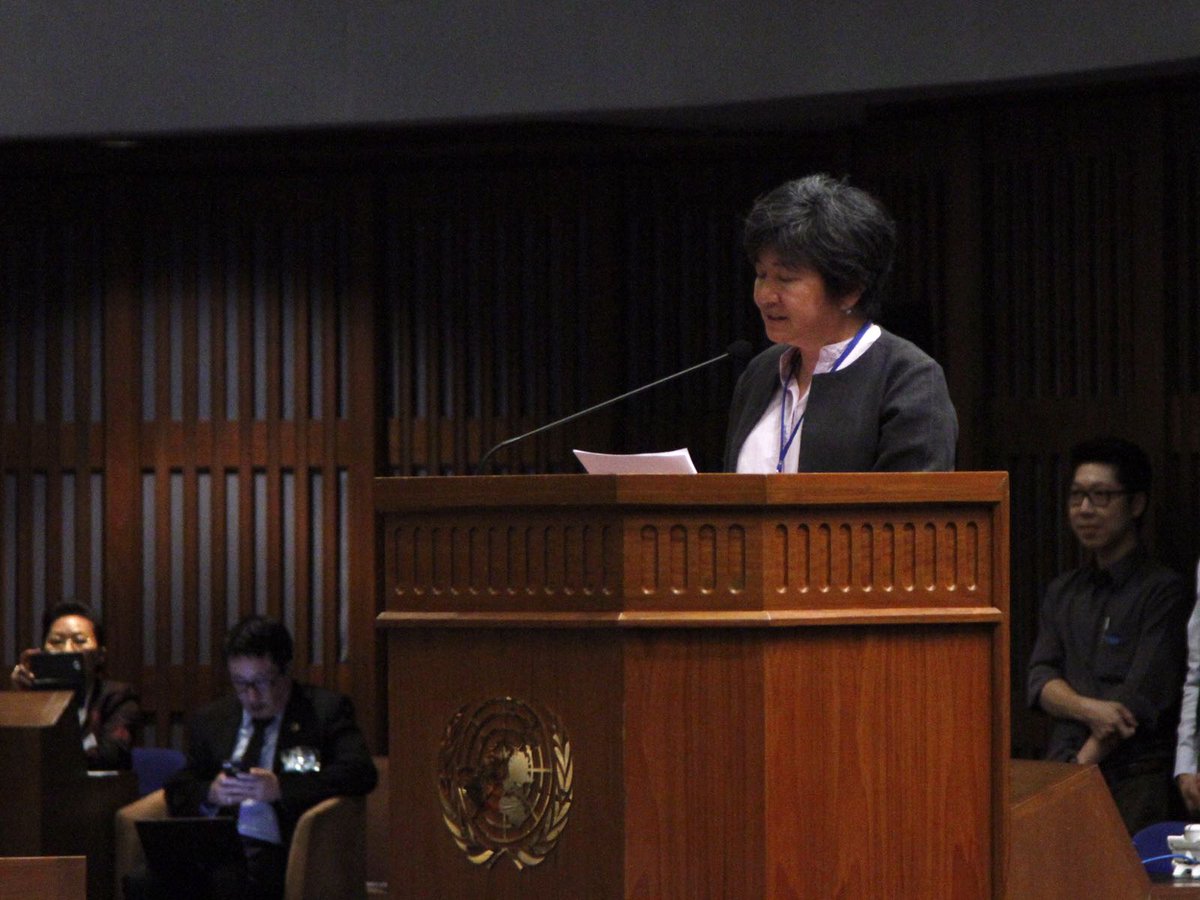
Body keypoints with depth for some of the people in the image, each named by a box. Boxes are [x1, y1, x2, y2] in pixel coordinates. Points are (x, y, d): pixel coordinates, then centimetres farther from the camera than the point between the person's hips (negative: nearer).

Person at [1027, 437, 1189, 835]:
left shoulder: (1162, 590, 0)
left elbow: (1143, 697, -7)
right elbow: (1040, 682, 8)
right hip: (1062, 771, 5)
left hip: (1135, 783, -4)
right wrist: (1089, 709, -12)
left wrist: (1083, 762, -8)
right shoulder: (1062, 593, 19)